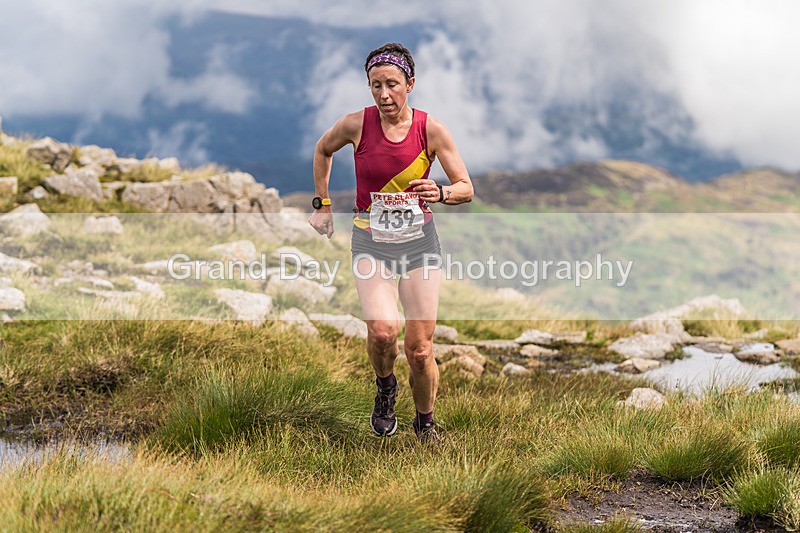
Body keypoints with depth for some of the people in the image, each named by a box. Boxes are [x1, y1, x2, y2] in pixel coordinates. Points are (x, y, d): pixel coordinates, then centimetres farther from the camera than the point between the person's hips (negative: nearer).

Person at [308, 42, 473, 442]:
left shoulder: (431, 129, -8)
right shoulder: (357, 125, -8)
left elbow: (466, 189, -3)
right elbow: (322, 150, 14)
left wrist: (439, 193, -24)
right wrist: (322, 204, 13)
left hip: (419, 242, 0)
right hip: (371, 243, 0)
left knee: (420, 349, -2)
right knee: (382, 330, -24)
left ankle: (425, 423, 24)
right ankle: (385, 388, 9)